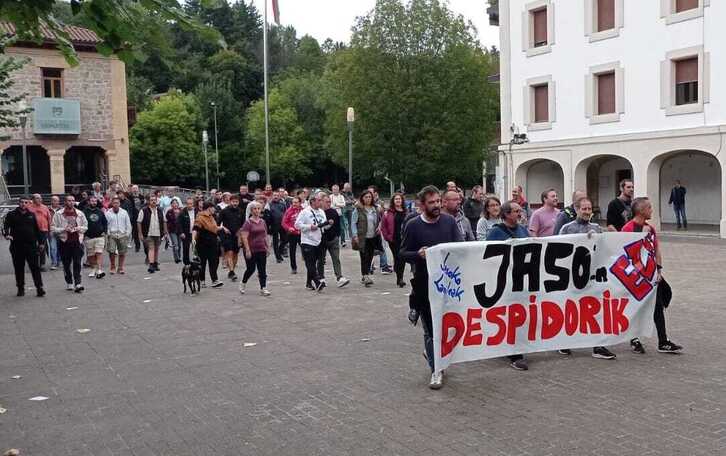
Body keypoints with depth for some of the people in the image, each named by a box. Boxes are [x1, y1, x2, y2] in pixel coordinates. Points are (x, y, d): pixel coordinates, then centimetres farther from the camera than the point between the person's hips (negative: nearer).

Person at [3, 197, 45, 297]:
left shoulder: (32, 215, 10)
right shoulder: (12, 215, 4)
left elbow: (37, 229, 14)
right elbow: (5, 226, -5)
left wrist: (40, 241, 11)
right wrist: (6, 234, -25)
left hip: (31, 246, 0)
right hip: (17, 246, 0)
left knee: (35, 267, -3)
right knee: (19, 268, 7)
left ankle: (39, 287, -3)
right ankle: (20, 288, 17)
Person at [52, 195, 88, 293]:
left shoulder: (80, 213, 6)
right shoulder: (58, 214, 0)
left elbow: (85, 226, 14)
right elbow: (53, 228, -2)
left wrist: (79, 228, -6)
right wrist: (64, 229, -15)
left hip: (77, 241, 1)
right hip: (64, 241, 0)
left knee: (77, 263, -6)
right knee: (66, 264, 8)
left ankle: (78, 284, -9)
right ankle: (69, 283, 20)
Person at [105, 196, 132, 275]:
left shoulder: (124, 212, 9)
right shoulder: (108, 213, 4)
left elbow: (128, 224, 12)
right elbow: (105, 225, 5)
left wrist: (128, 233, 5)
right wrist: (107, 233, -4)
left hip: (122, 235, 2)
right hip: (112, 235, -1)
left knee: (122, 253, 3)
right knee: (111, 251, -10)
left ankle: (121, 268, 13)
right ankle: (112, 267, 4)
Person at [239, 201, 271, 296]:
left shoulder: (263, 222, 9)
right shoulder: (248, 223, -8)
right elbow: (244, 237, -13)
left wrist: (268, 247, 12)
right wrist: (247, 250, -17)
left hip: (262, 250, 5)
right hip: (251, 250, -5)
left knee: (262, 270, 2)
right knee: (251, 269, 3)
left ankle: (263, 288, 5)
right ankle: (243, 283, 28)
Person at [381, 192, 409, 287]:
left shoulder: (406, 212, 9)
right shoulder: (388, 213, 1)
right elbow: (383, 226, 2)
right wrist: (387, 237, -5)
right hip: (393, 240, -2)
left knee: (403, 258, 1)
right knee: (397, 257, -2)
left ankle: (400, 278, 10)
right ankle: (399, 279, 2)